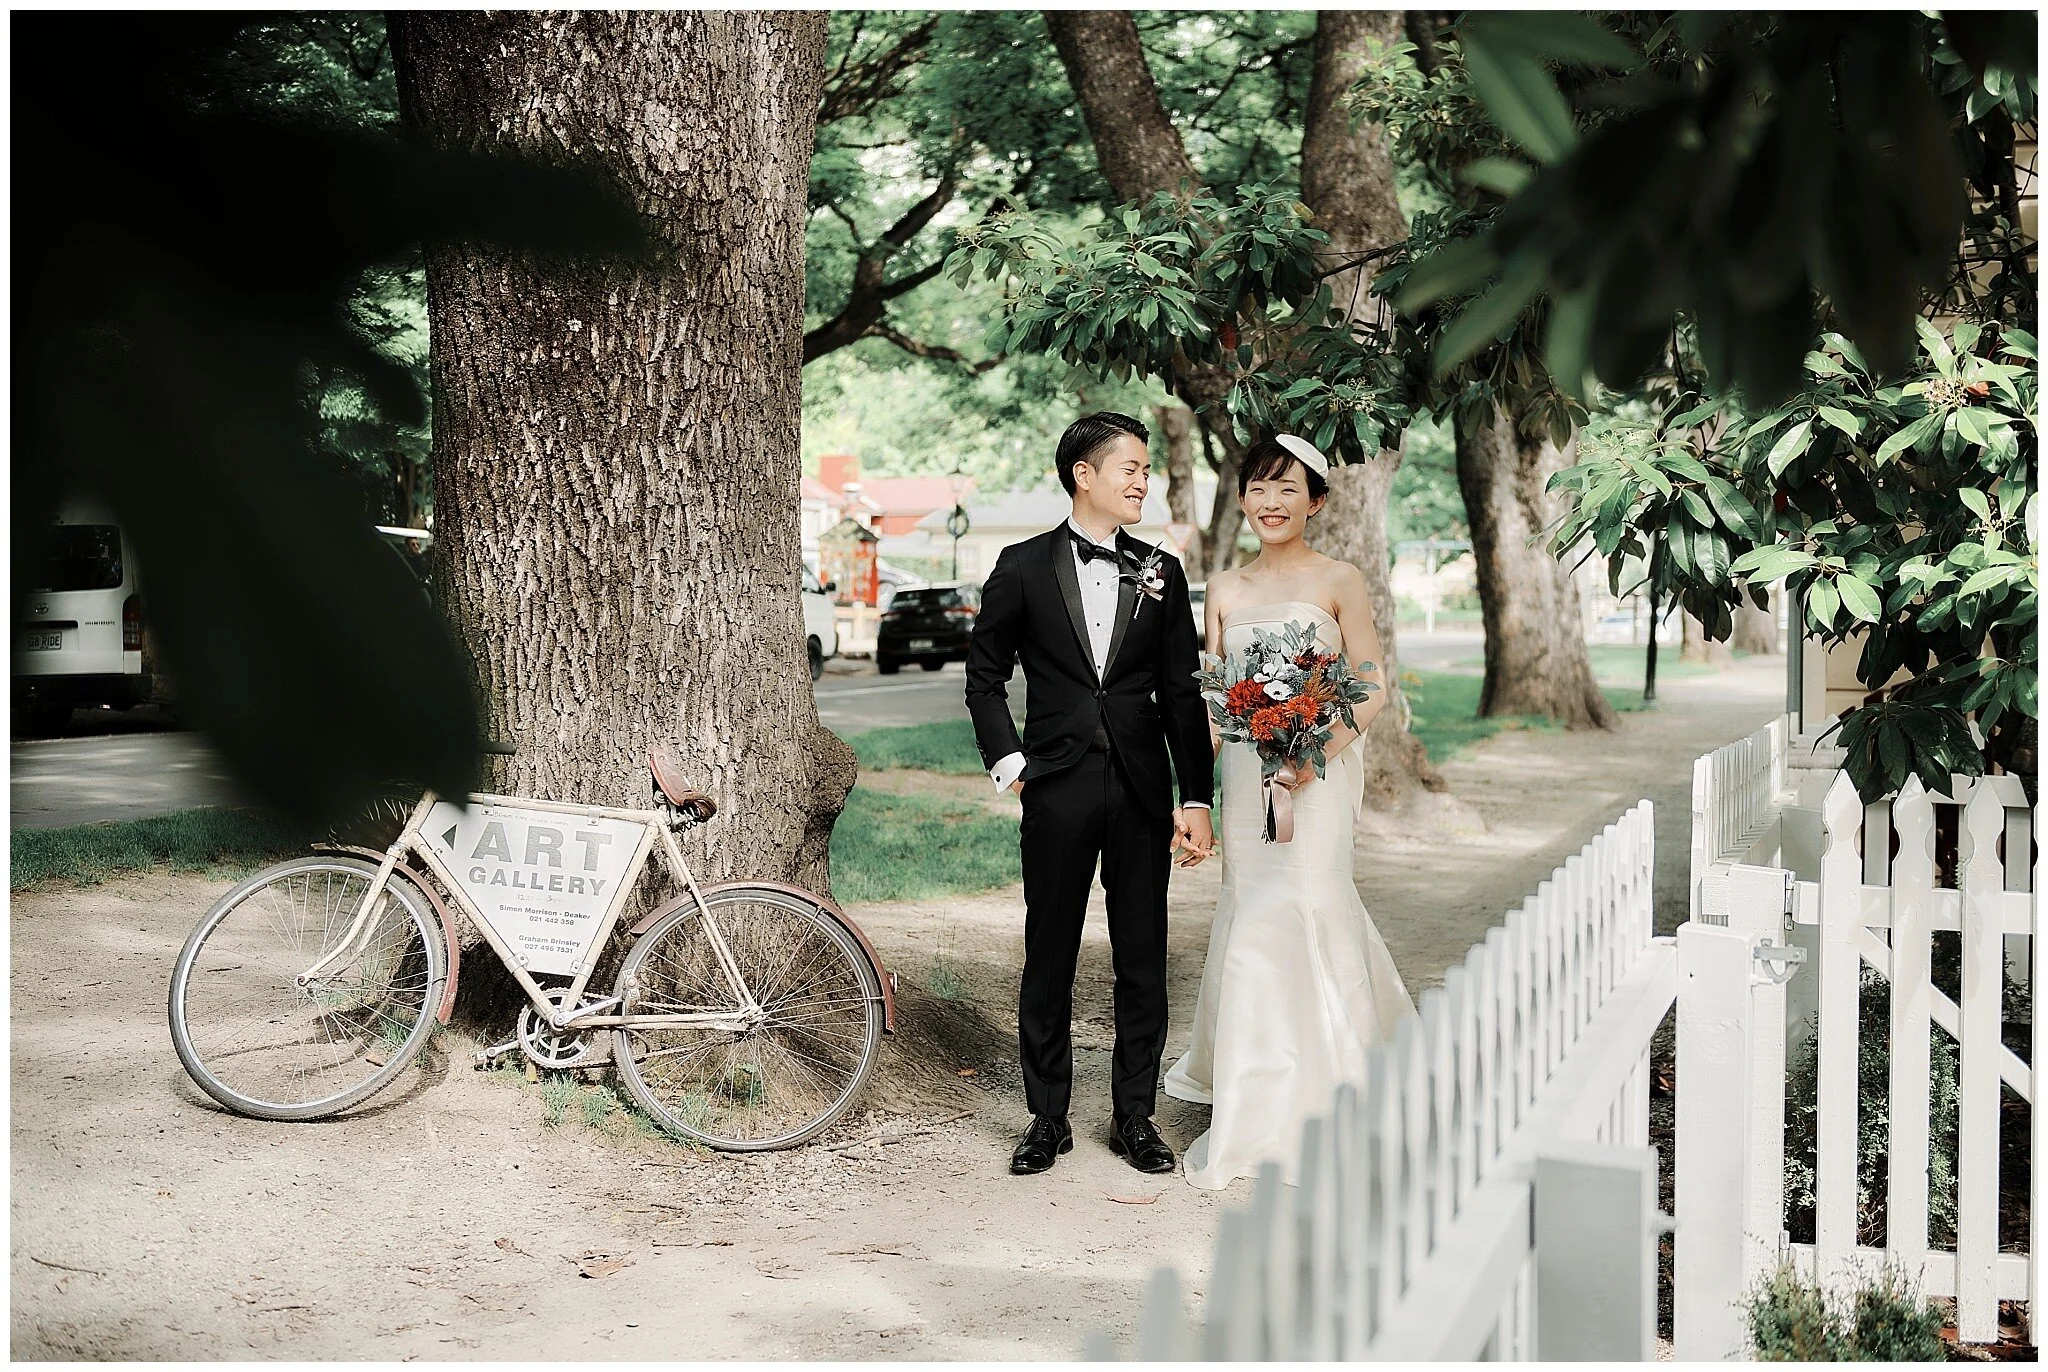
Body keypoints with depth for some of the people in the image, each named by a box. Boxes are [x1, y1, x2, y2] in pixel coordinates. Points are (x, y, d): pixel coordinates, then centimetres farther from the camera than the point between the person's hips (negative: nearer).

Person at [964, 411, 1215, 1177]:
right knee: (1049, 961, 5)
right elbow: (985, 676, 8)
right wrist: (1008, 762, -2)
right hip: (1058, 791, -2)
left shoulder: (1160, 574, 7)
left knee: (1143, 962, 6)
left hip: (1142, 794, 2)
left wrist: (1195, 799, 3)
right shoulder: (1023, 568, 1)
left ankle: (1134, 1117, 18)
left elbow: (1181, 695, 7)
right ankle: (1048, 1120, 17)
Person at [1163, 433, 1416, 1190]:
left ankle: (1290, 1112, 4)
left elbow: (1373, 687, -5)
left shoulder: (1338, 582, -2)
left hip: (1314, 776, -4)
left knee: (1292, 916, -7)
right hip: (1245, 776, 4)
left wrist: (1319, 748, -19)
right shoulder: (1224, 588, 10)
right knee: (1251, 916, 7)